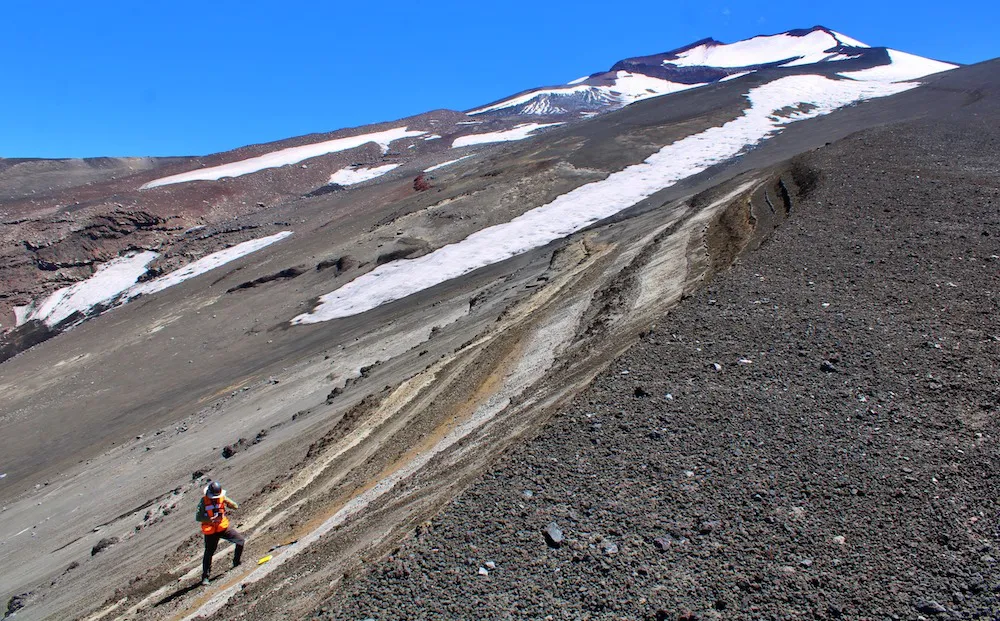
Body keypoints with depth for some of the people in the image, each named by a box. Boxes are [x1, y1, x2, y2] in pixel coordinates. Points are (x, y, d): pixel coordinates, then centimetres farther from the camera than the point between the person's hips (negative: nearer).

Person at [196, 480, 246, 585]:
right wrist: (211, 519, -31)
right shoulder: (204, 501, -12)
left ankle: (236, 563, 17)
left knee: (241, 541, -3)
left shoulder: (222, 498, -5)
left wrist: (227, 501, -29)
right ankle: (205, 577, 20)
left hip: (223, 528, 3)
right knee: (208, 554, 2)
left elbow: (236, 506, -11)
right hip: (210, 532, -2)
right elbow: (199, 517, -17)